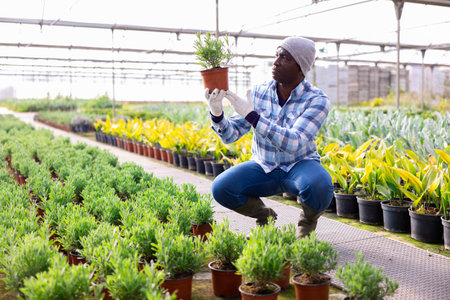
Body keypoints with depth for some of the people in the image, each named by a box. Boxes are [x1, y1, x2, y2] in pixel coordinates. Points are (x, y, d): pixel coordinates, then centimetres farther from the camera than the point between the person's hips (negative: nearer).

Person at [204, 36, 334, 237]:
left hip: (299, 167, -3)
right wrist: (216, 113, -31)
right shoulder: (259, 93, -6)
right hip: (263, 168, 3)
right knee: (220, 188, -22)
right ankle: (265, 216, 8)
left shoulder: (317, 100, -18)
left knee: (319, 187, -38)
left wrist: (251, 115, -37)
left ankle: (308, 221, 0)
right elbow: (230, 135, -10)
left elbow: (293, 143, -32)